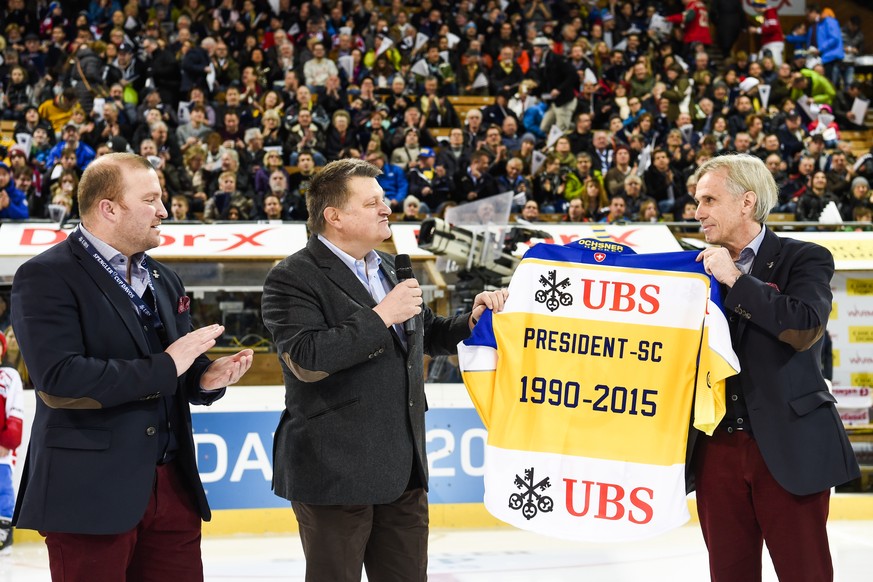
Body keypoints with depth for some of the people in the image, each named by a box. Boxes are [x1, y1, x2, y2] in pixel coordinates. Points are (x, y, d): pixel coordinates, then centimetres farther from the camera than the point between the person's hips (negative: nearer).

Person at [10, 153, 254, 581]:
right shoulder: (47, 277, -8)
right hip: (91, 494, -7)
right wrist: (163, 367, -17)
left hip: (173, 487, 7)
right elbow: (59, 378, -21)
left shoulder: (163, 281, 17)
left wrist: (206, 378, -5)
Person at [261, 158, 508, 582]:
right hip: (336, 471, -7)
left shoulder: (392, 269, 15)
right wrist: (382, 315, -21)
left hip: (403, 468, 7)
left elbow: (430, 336, 26)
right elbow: (306, 360, -24)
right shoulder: (293, 278, -11)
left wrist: (473, 319, 5)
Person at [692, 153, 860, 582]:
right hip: (718, 446, 4)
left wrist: (735, 280, -15)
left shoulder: (804, 259, 0)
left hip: (788, 447, -4)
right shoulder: (702, 267, 13)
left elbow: (805, 327, -18)